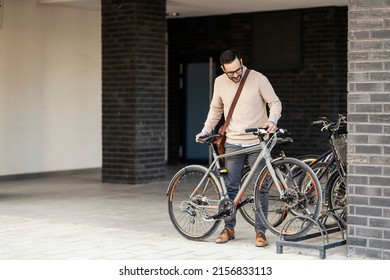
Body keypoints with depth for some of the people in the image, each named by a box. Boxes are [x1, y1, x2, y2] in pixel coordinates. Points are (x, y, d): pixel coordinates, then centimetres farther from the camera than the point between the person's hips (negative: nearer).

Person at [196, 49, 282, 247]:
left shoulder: (258, 78, -7)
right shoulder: (219, 83, 4)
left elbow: (275, 103, -5)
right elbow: (215, 109, 18)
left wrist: (272, 120, -24)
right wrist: (206, 130, 10)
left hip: (257, 142, -3)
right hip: (233, 143, 3)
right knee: (230, 187, 5)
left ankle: (260, 231, 8)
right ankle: (228, 228, 18)